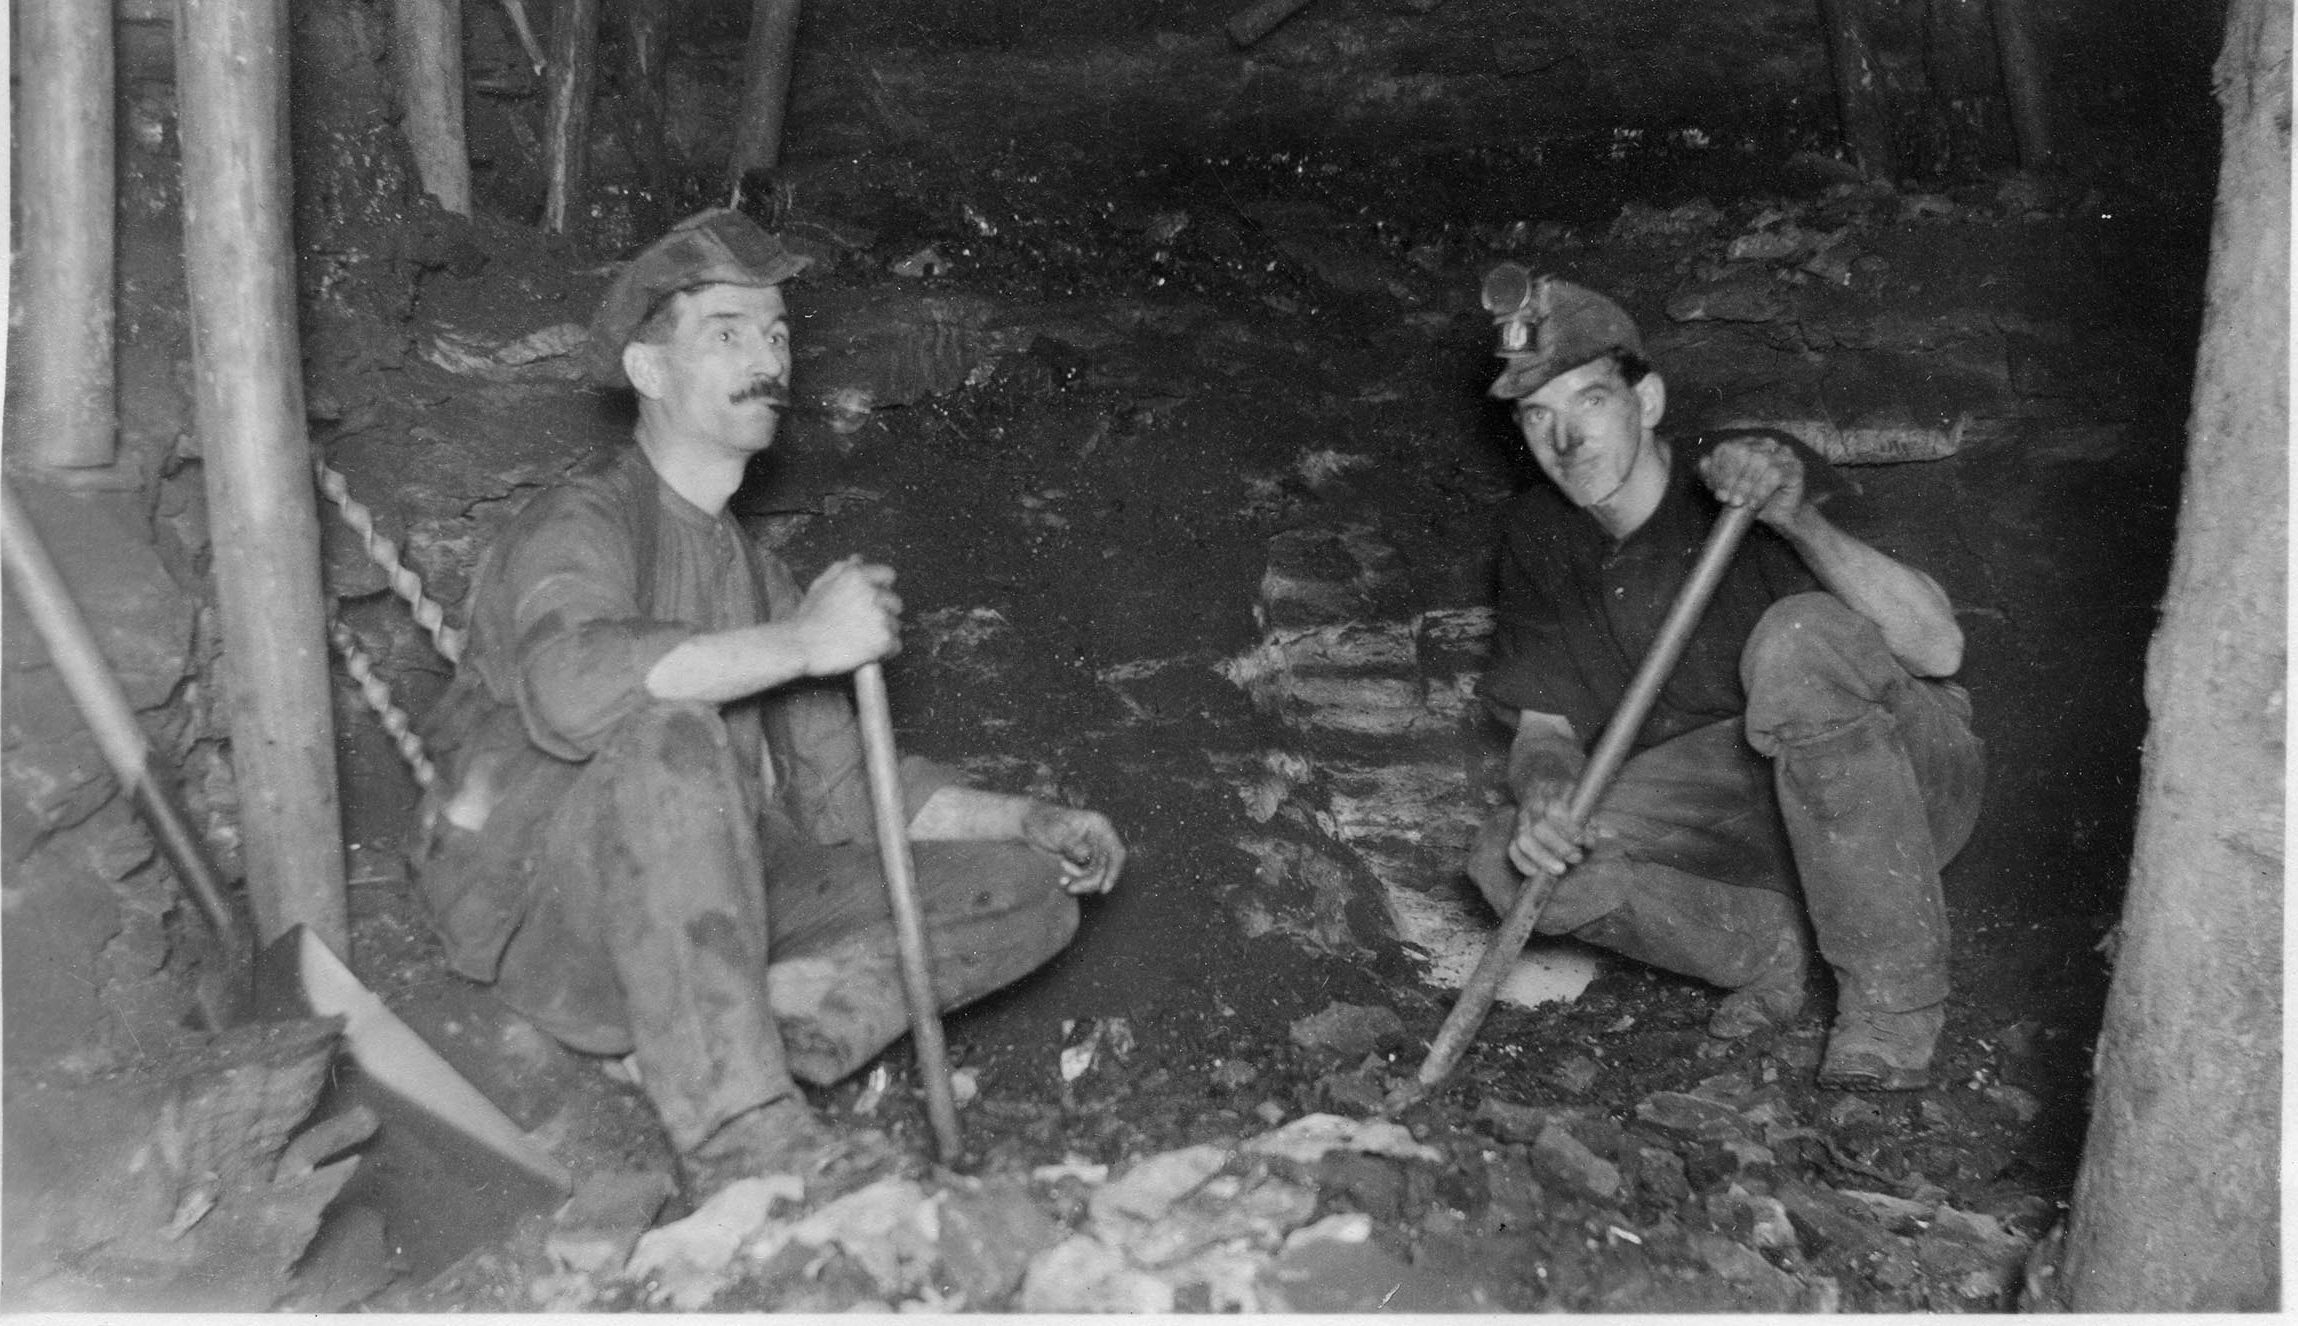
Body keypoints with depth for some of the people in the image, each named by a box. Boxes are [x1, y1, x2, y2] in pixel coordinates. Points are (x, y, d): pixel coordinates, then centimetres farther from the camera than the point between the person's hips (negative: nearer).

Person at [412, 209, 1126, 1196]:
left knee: (1029, 893, -4)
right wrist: (802, 640, -28)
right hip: (544, 903, -6)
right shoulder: (581, 521, -5)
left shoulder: (756, 574, 19)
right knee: (668, 729, -37)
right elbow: (569, 685, -30)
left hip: (703, 915, 7)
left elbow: (838, 790, 18)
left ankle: (759, 1033, -24)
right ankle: (735, 1133, -36)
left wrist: (1028, 821, 6)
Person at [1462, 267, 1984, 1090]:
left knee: (1798, 637, -37)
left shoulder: (1756, 473, -16)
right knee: (1513, 859, -20)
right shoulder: (1539, 537, -1)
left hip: (1906, 779, -3)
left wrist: (1802, 523, -37)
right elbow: (1544, 728, -1)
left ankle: (1895, 991, -23)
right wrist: (1542, 789, -26)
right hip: (1742, 807, 4)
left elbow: (1938, 649, -23)